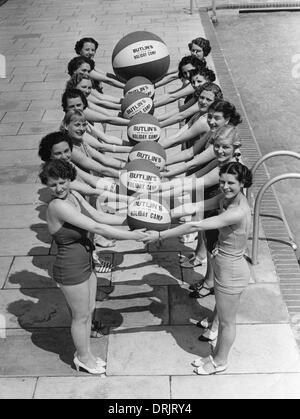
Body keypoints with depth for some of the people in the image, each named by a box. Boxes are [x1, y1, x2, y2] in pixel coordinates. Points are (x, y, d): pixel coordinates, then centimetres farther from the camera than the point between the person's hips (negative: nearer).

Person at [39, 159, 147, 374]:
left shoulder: (74, 195, -3)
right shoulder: (58, 206, -29)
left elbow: (99, 217, 5)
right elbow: (96, 228, -31)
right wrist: (131, 236, -26)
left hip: (86, 263, 8)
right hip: (71, 270, -8)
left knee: (89, 310, 22)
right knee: (81, 316, 12)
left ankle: (85, 352, 43)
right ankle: (83, 358, 36)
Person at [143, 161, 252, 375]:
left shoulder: (238, 212, -33)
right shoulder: (229, 199, -5)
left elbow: (197, 226, -34)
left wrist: (160, 235, -30)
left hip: (231, 273, -9)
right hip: (225, 267, 9)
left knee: (227, 321, 15)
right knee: (223, 317, 26)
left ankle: (221, 361, 39)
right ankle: (217, 355, 47)